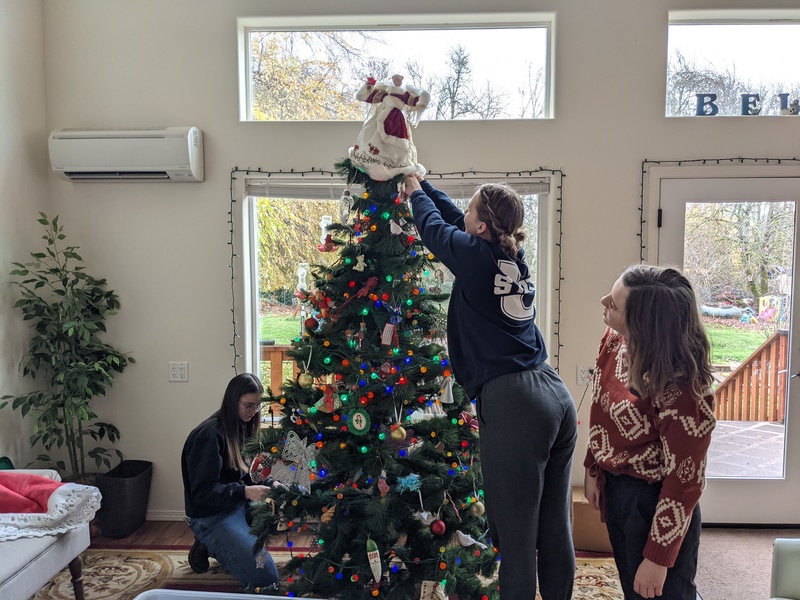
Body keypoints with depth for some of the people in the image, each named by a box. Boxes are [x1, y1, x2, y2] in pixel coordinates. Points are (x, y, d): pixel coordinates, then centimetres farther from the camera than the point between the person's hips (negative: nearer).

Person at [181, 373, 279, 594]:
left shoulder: (240, 427, 6)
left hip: (238, 505, 9)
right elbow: (203, 492, -23)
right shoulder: (210, 435, -21)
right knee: (266, 578, -18)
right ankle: (210, 547, 5)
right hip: (211, 516, -9)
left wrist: (267, 484, -8)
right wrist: (246, 492, -33)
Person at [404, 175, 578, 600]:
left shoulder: (476, 257, -6)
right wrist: (423, 184, 39)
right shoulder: (513, 255, 13)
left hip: (512, 405, -8)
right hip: (556, 397, 9)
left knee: (515, 532, 2)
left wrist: (414, 192, 32)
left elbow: (434, 226, 13)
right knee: (555, 525, 16)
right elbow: (453, 219, 28)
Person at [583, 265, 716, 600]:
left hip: (653, 505, -7)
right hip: (614, 488, 7)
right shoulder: (614, 340, -12)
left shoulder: (682, 391, -32)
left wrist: (658, 558, -17)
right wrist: (593, 470, 8)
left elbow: (684, 482, -24)